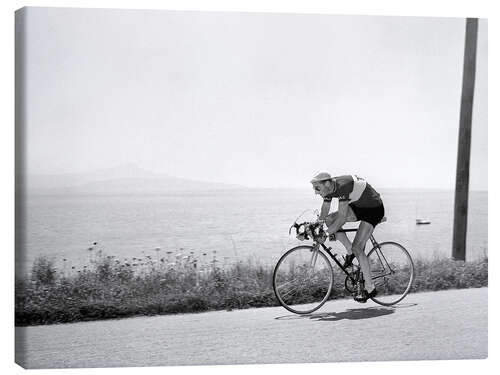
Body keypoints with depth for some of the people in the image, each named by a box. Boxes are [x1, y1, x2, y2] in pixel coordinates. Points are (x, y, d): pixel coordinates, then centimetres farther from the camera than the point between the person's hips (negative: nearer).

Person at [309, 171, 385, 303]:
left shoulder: (343, 186, -32)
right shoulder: (329, 190, -8)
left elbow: (342, 217, -33)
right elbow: (323, 216, 1)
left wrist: (326, 233, -32)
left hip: (374, 209, -8)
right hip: (358, 207, 8)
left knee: (357, 247, -14)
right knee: (329, 219, -9)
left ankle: (370, 289, -5)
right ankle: (350, 252, 6)